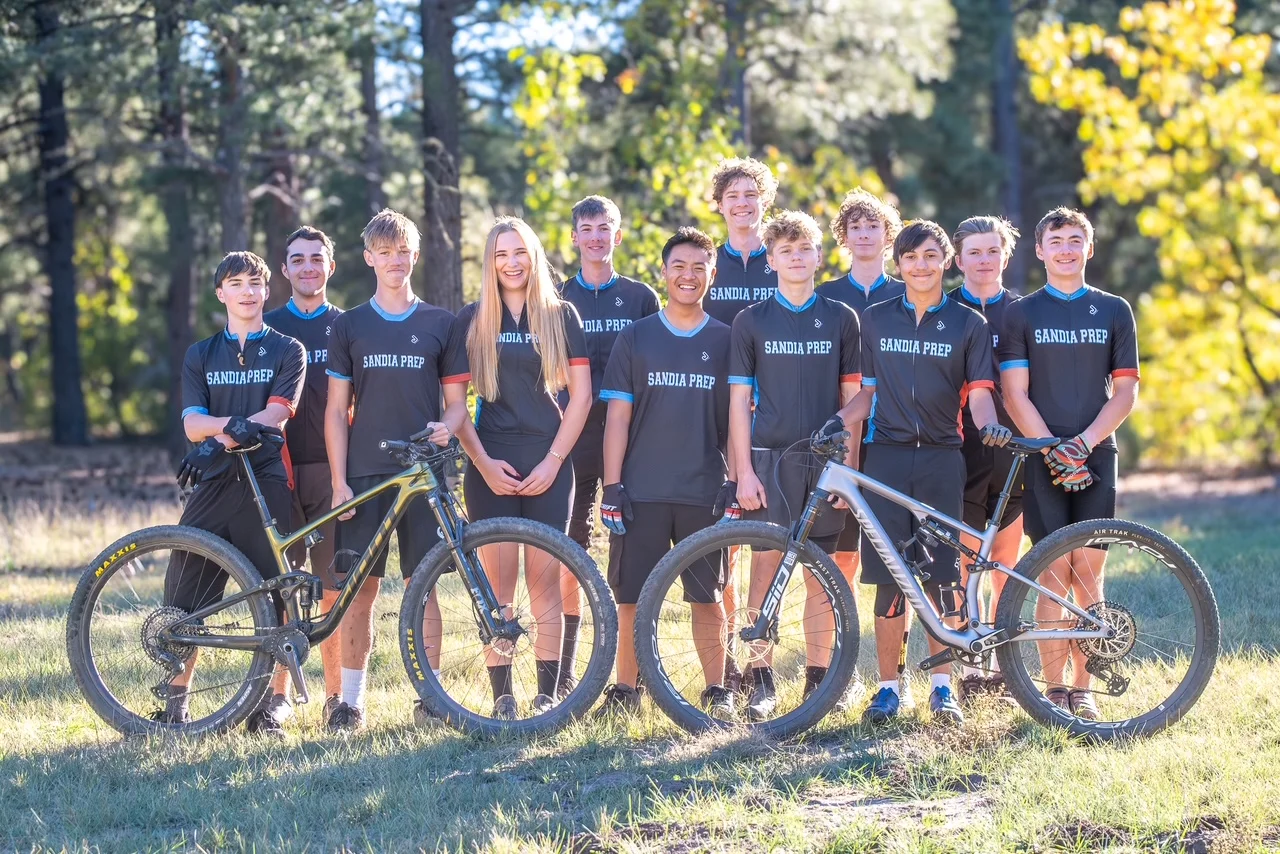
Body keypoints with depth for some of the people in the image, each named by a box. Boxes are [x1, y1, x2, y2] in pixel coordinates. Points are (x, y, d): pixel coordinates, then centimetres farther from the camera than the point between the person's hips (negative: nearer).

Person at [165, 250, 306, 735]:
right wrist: (236, 424, -19)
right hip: (213, 484, 2)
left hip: (266, 482, -2)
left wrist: (218, 439, -18)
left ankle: (277, 699, 6)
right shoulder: (201, 356, 15)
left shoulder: (287, 352, 8)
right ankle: (178, 695, 10)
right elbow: (192, 423, 2)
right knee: (186, 594, -1)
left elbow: (275, 415, -6)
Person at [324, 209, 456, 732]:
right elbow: (337, 410, 6)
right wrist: (338, 482, -3)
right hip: (364, 474, 0)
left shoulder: (439, 324, 8)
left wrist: (447, 426, -12)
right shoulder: (350, 326, 7)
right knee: (360, 588, -1)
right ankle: (351, 700, 5)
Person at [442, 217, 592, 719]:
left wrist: (553, 461, -6)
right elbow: (454, 400, 3)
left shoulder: (561, 317, 7)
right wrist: (483, 462, -7)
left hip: (548, 464, 0)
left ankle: (548, 693, 1)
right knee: (498, 582, -3)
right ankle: (501, 694, 1)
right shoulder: (473, 321, 6)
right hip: (491, 464, 0)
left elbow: (580, 395, 3)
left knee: (544, 580, -2)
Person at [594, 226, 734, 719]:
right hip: (642, 492, 0)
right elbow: (618, 416, 4)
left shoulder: (726, 342, 7)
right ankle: (625, 692, 11)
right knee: (633, 598, 2)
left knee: (707, 597, 4)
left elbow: (737, 418, 8)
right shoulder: (635, 338, 7)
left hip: (705, 493, 0)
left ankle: (717, 692, 11)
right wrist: (611, 486, -3)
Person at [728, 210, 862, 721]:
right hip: (770, 458, -1)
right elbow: (739, 400, 2)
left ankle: (818, 677, 11)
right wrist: (744, 469, -5)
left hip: (825, 462, 1)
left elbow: (851, 396, 9)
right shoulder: (751, 322, 4)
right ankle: (761, 680, 2)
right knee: (767, 567, -3)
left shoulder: (841, 319, 8)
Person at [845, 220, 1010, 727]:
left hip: (941, 459, -1)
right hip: (886, 456, 1)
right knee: (889, 578, -1)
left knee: (940, 577, -1)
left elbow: (978, 393, 0)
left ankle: (942, 688, 7)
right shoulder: (875, 320, 11)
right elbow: (868, 392, 12)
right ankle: (888, 687, 7)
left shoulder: (968, 324, 6)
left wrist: (989, 424, -21)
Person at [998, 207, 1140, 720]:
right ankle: (1054, 689, 0)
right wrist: (1053, 450, -11)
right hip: (1042, 459, -1)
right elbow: (1015, 397, 0)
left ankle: (1083, 688, 5)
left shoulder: (1114, 312, 9)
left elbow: (1125, 392, 5)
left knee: (1087, 571, -2)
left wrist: (1084, 442, -9)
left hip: (1095, 455, 1)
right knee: (1054, 573, -5)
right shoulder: (1022, 314, 6)